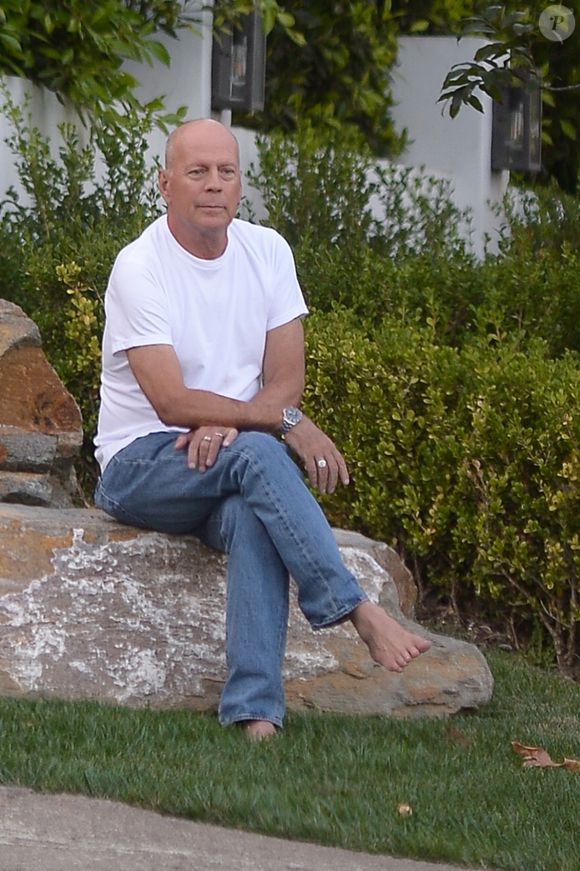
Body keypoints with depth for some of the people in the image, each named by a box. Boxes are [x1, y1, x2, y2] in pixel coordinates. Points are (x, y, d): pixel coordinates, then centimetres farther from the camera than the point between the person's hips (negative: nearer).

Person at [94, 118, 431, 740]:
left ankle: (255, 711, -42)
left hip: (232, 465, 4)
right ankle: (358, 613, -36)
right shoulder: (140, 267, -11)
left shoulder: (267, 253, 6)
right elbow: (171, 402, -20)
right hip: (140, 464, -3)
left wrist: (227, 423, -20)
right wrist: (286, 421, -26)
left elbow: (286, 380, 1)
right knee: (256, 453, -34)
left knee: (250, 515, -33)